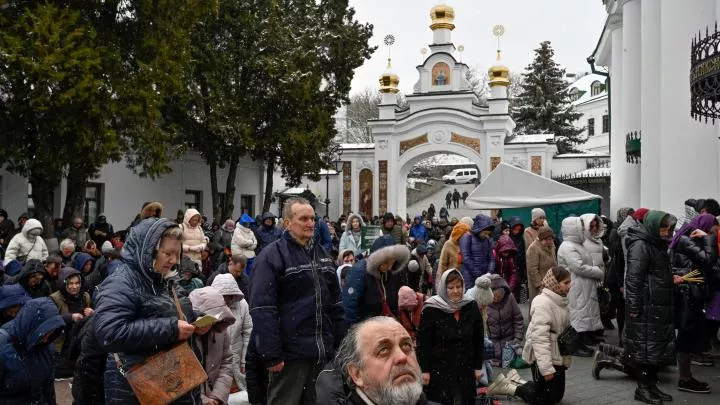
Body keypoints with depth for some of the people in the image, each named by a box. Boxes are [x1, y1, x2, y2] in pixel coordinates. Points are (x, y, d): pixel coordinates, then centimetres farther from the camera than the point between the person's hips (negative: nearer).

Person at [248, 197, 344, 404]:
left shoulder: (322, 254, 13)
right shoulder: (272, 255, -9)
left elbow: (335, 301, 18)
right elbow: (262, 309, -16)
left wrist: (340, 343, 13)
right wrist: (271, 355, -19)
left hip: (323, 352, 7)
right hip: (291, 352, -7)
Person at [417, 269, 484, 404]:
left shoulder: (471, 307, 1)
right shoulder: (431, 310, -10)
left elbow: (479, 340, 8)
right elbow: (423, 342, -8)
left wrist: (478, 366, 7)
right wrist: (425, 370, -9)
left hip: (466, 369, 3)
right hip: (439, 369, -3)